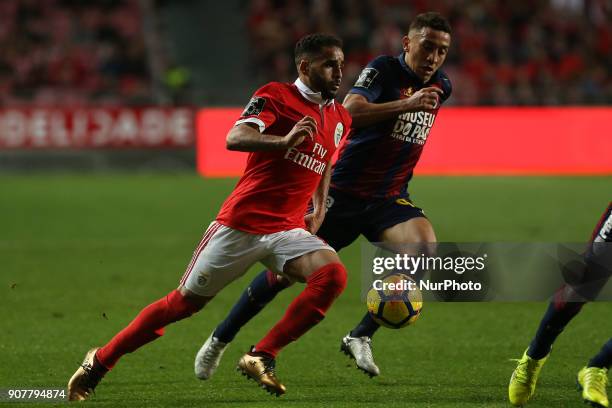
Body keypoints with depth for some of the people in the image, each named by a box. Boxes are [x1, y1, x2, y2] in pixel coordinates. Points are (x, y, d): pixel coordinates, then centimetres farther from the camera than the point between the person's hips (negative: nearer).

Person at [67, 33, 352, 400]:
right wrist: (284, 141, -40)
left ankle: (262, 357, -18)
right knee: (183, 303, 2)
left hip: (288, 230, 5)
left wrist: (320, 210, 19)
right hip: (241, 224, -5)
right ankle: (99, 362, 20)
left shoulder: (340, 120, 12)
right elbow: (235, 138, -23)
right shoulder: (276, 95, -6)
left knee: (334, 274, -25)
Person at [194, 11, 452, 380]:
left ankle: (360, 337, -11)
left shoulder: (442, 86, 7)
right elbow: (350, 112, -31)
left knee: (426, 253, -24)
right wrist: (405, 105, -39)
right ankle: (220, 339, 18)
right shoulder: (384, 69, -12)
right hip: (345, 193, -4)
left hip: (390, 198, 4)